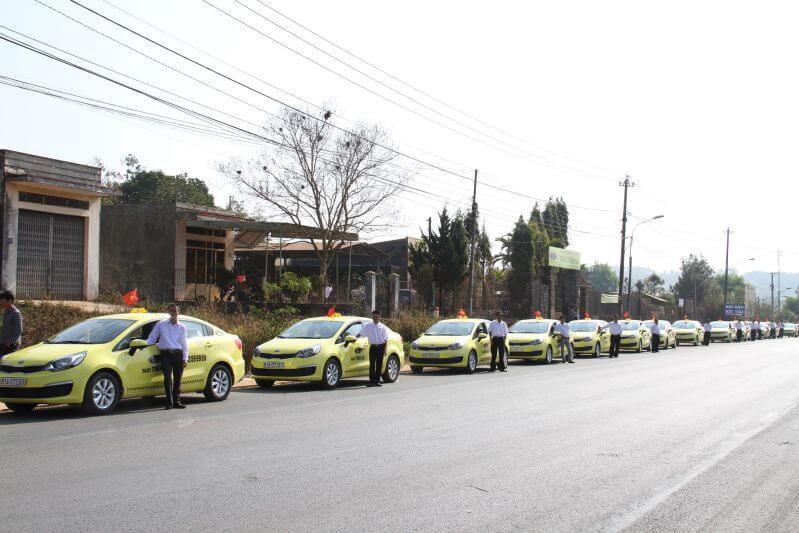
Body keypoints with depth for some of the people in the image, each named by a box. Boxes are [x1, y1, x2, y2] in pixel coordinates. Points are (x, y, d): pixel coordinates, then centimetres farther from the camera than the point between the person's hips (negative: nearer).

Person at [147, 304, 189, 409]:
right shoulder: (161, 324, 7)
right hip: (166, 354, -2)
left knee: (178, 379, 3)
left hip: (178, 354, 2)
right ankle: (169, 402, -9)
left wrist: (185, 358, 7)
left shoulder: (182, 327, 13)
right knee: (168, 378, -11)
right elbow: (152, 338, 11)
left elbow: (184, 343, 13)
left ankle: (176, 401, 12)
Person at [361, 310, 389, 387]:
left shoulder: (382, 327, 4)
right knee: (372, 364, -4)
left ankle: (377, 381, 11)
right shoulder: (368, 325, 4)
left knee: (379, 364, 4)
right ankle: (371, 381, -4)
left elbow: (385, 339, 5)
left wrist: (385, 349, 0)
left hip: (380, 347, 0)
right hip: (372, 347, 0)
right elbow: (361, 333, 6)